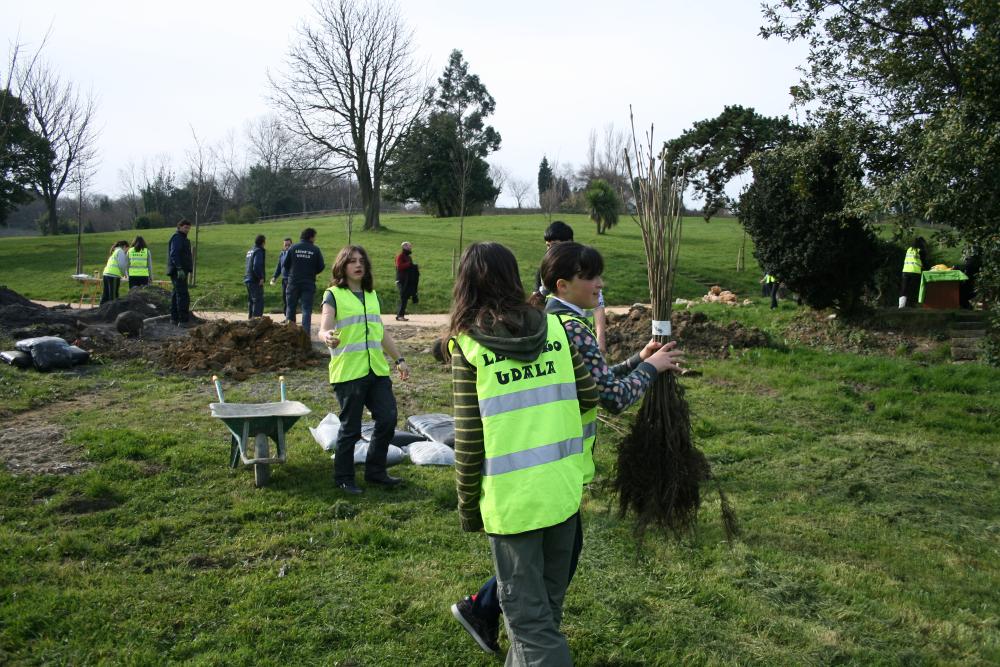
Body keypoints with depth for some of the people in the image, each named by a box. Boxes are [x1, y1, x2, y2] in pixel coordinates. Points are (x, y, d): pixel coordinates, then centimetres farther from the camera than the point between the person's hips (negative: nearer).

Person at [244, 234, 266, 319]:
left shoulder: (250, 251, 15)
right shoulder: (259, 251, -13)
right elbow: (257, 266, -23)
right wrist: (261, 278, -19)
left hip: (248, 279, 9)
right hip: (255, 280, -9)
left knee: (251, 300, 17)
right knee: (258, 300, -8)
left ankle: (250, 317, 24)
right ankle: (256, 317, -13)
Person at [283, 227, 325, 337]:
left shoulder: (293, 248, -2)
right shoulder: (315, 250, -5)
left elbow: (285, 265, -1)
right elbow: (321, 267, -4)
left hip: (293, 283, 1)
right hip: (309, 284, -1)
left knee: (290, 308, 12)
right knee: (307, 309, 3)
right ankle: (306, 334, -2)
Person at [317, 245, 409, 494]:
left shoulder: (372, 295, 15)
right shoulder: (333, 295, -4)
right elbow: (323, 329, -17)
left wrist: (399, 359, 23)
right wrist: (328, 338, -40)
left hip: (377, 370, 6)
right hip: (348, 372, -6)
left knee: (388, 419, 5)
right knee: (350, 428, 0)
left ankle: (375, 471, 23)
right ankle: (343, 478, 18)